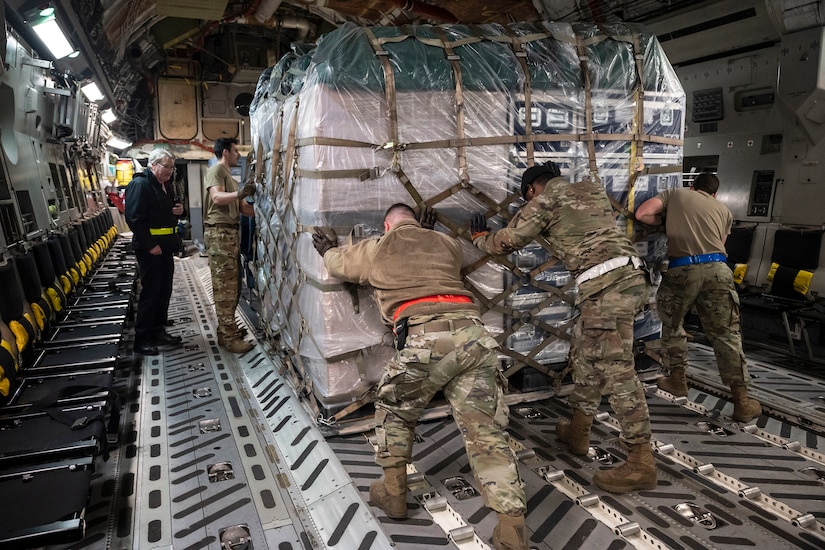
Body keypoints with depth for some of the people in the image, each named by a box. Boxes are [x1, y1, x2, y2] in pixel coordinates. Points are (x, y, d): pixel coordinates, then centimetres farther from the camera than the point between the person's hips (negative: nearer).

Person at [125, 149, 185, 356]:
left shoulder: (167, 186, 15)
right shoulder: (140, 184, -13)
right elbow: (134, 219, -20)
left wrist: (179, 210, 4)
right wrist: (150, 245, -22)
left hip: (166, 247, 9)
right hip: (149, 249, -9)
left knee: (164, 291, 13)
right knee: (150, 292, -4)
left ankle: (158, 332, 26)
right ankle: (141, 339, 6)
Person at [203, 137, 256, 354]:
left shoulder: (230, 177, 26)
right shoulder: (216, 170, -2)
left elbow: (243, 208, 21)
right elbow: (216, 197, -20)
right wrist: (240, 193, -36)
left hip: (231, 232, 10)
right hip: (219, 232, -10)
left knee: (233, 284, 11)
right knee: (224, 286, -10)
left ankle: (227, 329, 20)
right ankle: (229, 337, -8)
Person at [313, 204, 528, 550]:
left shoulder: (375, 249, 20)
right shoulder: (446, 244, 27)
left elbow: (339, 263, 40)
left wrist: (328, 251, 62)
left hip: (425, 338, -3)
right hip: (473, 334, 3)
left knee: (394, 411, 24)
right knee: (487, 433, 6)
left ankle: (392, 493, 33)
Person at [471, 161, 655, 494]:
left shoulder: (545, 200, 2)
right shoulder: (592, 190, 23)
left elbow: (505, 242, 6)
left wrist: (479, 237, 26)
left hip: (606, 285, -9)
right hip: (629, 276, 9)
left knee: (616, 370, -6)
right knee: (584, 355, 18)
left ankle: (641, 464, 0)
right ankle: (577, 432, 30)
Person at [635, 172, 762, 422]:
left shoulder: (674, 193, 19)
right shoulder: (724, 210, 26)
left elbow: (642, 213, 7)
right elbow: (719, 242, 22)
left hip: (681, 270, -2)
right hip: (717, 269, 2)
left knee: (672, 325, 20)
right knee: (726, 333, 6)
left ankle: (677, 379, 26)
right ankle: (741, 401, 6)